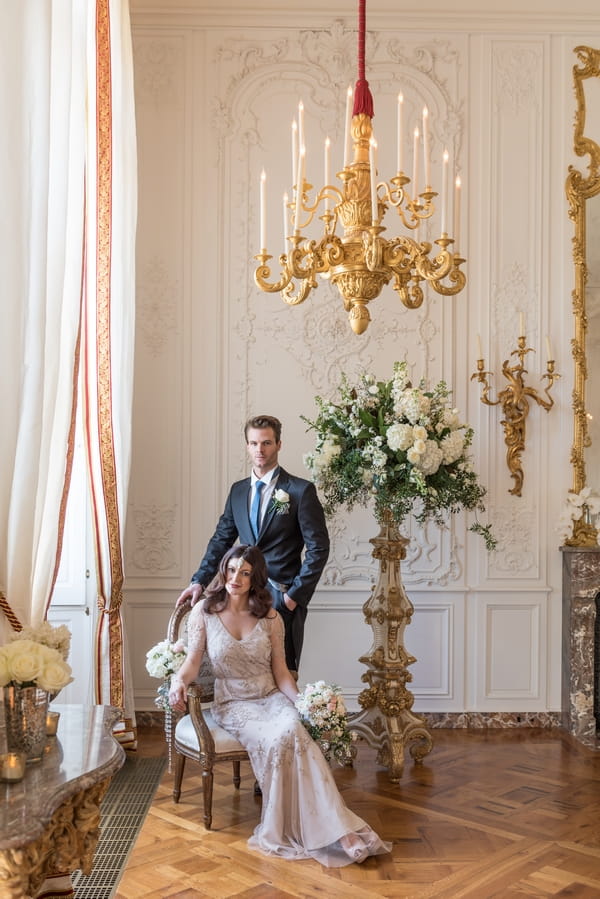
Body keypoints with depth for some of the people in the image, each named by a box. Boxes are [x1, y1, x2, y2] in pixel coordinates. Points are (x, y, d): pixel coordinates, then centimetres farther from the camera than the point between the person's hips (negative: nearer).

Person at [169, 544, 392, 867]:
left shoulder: (270, 618, 3)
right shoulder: (204, 612, -1)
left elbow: (281, 673, 3)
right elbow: (193, 661, -6)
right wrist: (179, 680, -28)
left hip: (272, 698, 2)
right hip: (232, 704, -2)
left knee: (295, 731, -33)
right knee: (278, 739, -32)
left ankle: (336, 831, -31)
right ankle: (337, 832, -26)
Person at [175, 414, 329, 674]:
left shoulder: (301, 490, -4)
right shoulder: (238, 490, 13)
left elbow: (318, 548, -5)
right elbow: (221, 540, 15)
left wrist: (295, 594, -10)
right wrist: (200, 581, 3)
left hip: (282, 597, -4)